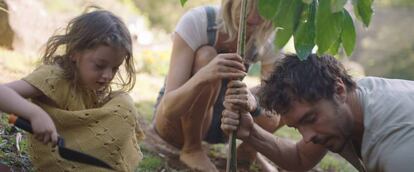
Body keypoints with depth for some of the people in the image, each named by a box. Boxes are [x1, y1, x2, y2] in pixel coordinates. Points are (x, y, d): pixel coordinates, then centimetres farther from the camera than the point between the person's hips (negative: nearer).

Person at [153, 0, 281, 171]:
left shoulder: (269, 40, -18)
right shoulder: (196, 21, -28)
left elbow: (271, 120, -22)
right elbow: (169, 107, -35)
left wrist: (251, 100, -45)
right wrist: (203, 76, -54)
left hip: (222, 118, 3)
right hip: (175, 115, -3)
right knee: (205, 56, -32)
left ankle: (247, 148, 4)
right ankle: (191, 148, -15)